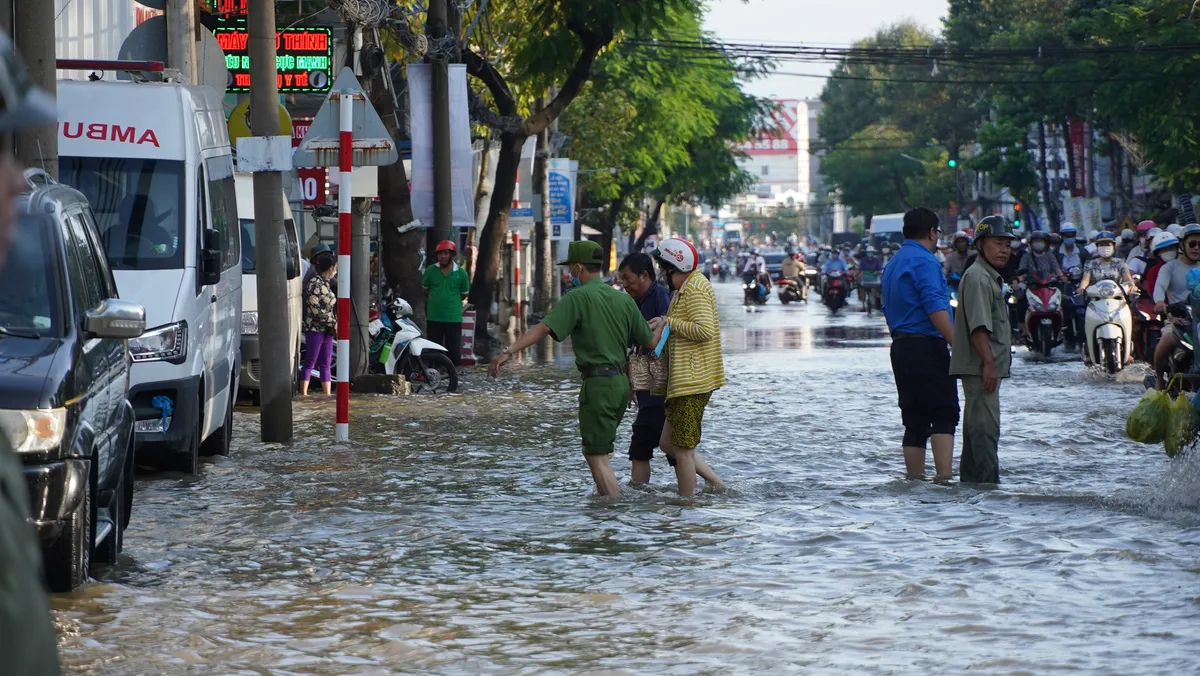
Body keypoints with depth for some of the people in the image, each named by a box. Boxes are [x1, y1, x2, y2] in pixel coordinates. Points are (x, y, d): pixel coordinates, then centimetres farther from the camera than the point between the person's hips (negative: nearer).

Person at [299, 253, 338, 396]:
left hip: (326, 329, 9)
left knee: (326, 364, 8)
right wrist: (333, 323, -14)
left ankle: (327, 394, 9)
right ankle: (303, 394, -8)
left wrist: (333, 324, 10)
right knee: (310, 363, -8)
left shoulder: (325, 283, 15)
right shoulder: (314, 284, -13)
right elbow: (315, 309, -17)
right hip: (315, 329, -9)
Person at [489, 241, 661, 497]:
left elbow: (543, 328, -21)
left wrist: (508, 351, -26)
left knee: (596, 455, -4)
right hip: (622, 381, 8)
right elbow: (650, 342, 12)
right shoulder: (624, 299, 10)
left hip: (598, 383, -7)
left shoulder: (578, 298, -9)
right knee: (598, 450, 21)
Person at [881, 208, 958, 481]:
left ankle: (914, 478, 8)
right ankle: (944, 476, -22)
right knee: (944, 414, -11)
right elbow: (935, 307, -20)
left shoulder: (892, 264, 20)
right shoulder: (924, 261, -10)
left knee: (914, 420, 10)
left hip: (900, 346, 9)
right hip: (926, 346, -9)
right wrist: (957, 344, -22)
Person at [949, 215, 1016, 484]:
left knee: (976, 426, 15)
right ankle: (987, 483, -15)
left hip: (985, 368, 11)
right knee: (985, 427, -13)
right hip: (980, 367, -11)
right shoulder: (977, 277, -13)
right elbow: (978, 326, -21)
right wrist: (988, 363, -24)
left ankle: (969, 480, 21)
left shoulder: (991, 278, 22)